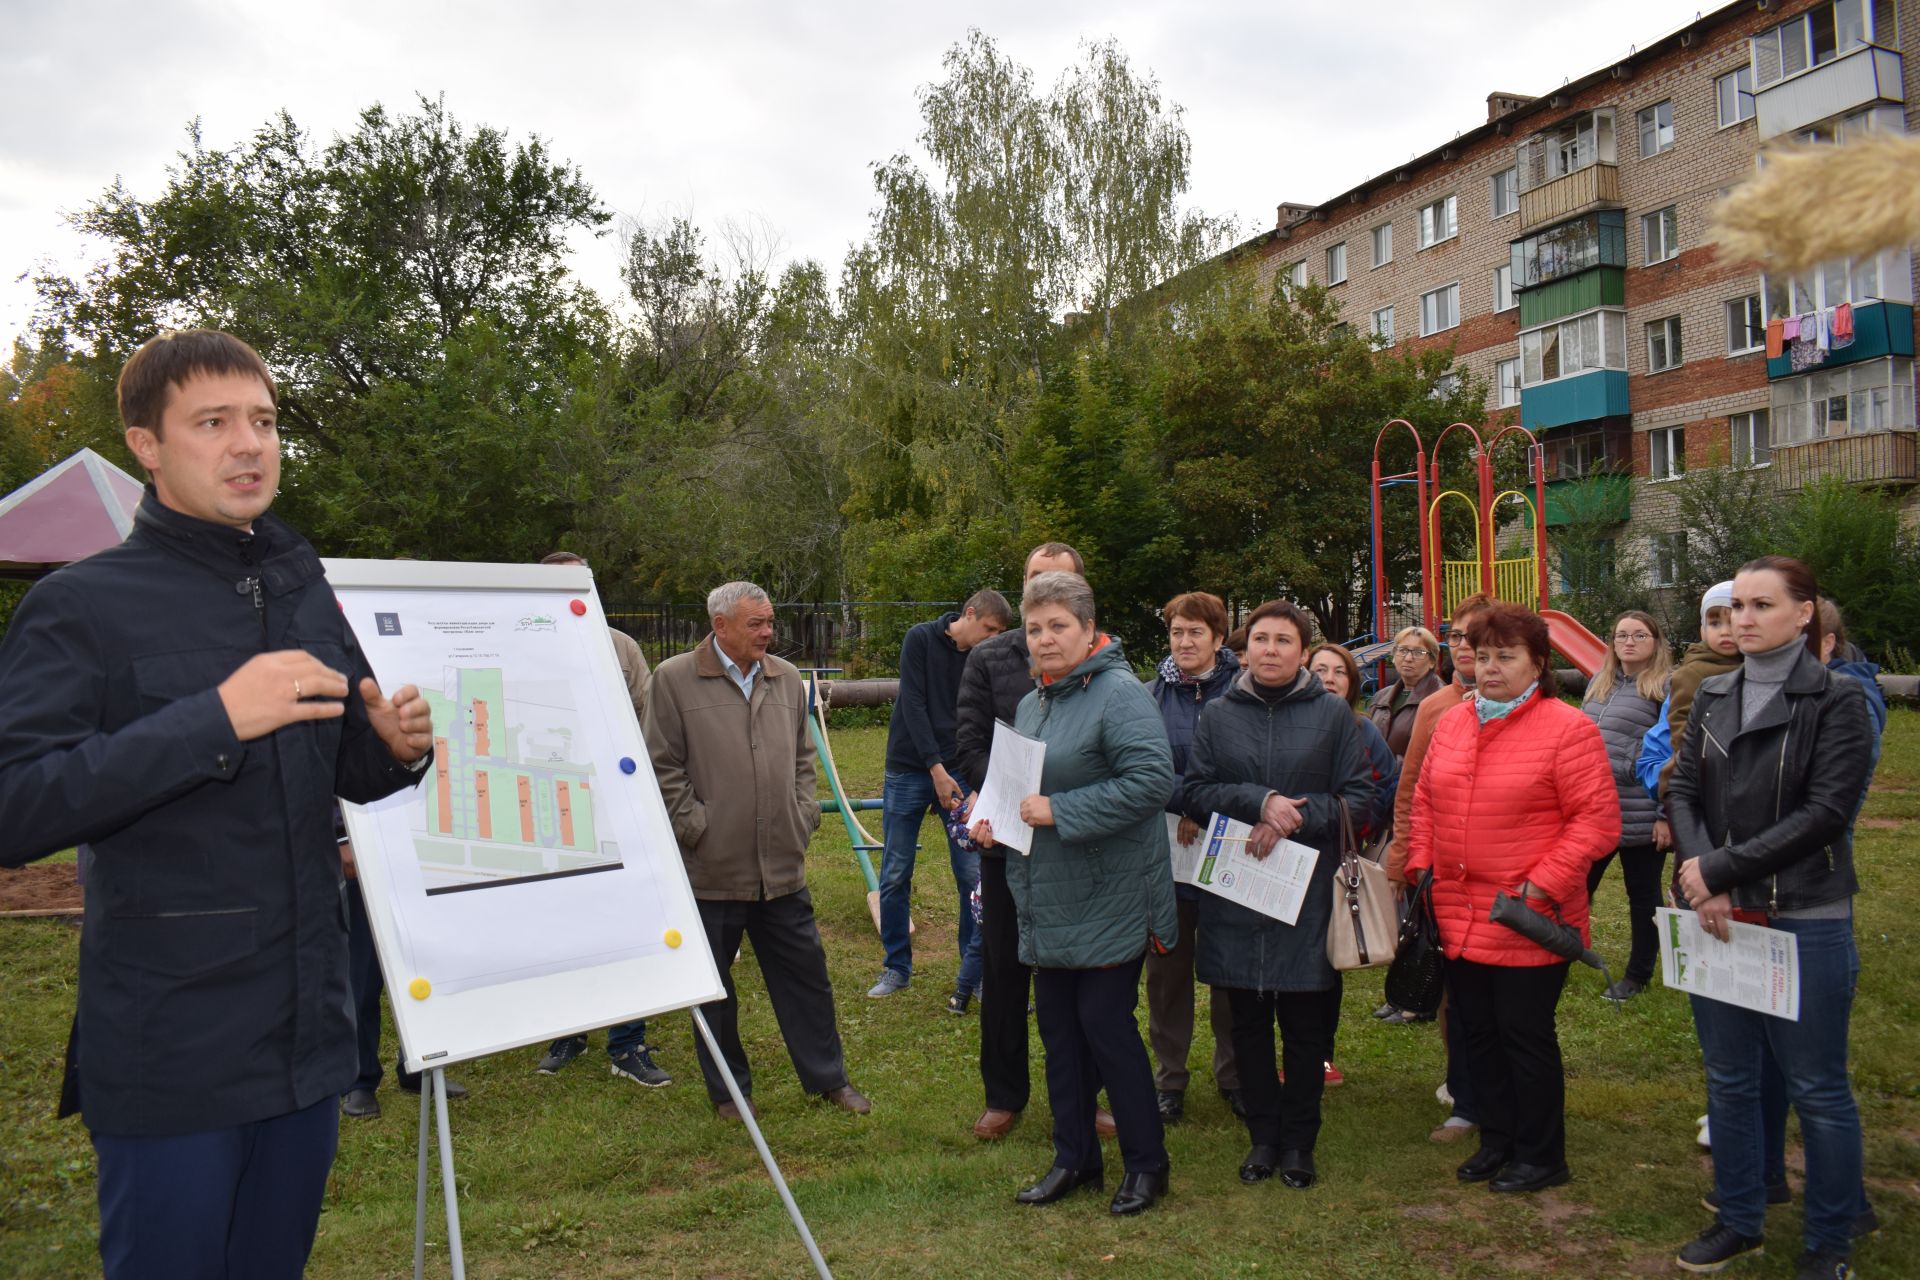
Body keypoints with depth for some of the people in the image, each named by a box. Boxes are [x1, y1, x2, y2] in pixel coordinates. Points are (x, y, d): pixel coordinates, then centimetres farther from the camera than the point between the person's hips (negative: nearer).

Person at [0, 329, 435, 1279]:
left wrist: (398, 748, -5)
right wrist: (215, 720, -26)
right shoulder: (81, 605, -8)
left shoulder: (311, 596, 8)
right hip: (170, 1056, -5)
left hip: (307, 1037, 5)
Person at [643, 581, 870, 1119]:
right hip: (711, 867, -4)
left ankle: (827, 1078, 27)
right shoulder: (673, 679, -7)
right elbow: (664, 769, -6)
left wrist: (804, 816, 8)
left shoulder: (786, 678, 9)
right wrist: (696, 828, -9)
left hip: (782, 864, 4)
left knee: (805, 972, 12)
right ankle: (728, 1089, 27)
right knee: (714, 985, 10)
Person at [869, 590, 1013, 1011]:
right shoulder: (920, 639, -5)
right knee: (895, 876, 4)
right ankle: (897, 967, 20)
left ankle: (974, 973, 10)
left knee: (973, 876, -3)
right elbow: (913, 706, -12)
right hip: (909, 771, -2)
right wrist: (937, 770, -17)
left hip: (959, 775, 2)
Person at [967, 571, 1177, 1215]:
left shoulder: (1119, 694, -15)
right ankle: (1074, 1157, 28)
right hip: (1048, 903, 8)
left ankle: (1146, 1162, 17)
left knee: (1106, 1024, -1)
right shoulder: (1031, 705, 12)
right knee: (1058, 1027, 13)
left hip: (1108, 900, -8)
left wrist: (1059, 811, -24)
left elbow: (1152, 780, -26)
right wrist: (994, 818, 4)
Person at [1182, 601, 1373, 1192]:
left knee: (1306, 1027, 6)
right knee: (1248, 1023, 9)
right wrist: (1260, 802, -15)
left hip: (1308, 896, -1)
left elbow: (1358, 796, -1)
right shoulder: (1218, 716, 7)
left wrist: (1294, 818, -14)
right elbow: (1196, 791, 0)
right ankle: (1263, 1136, 24)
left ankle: (1299, 1141, 22)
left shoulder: (1332, 713, 2)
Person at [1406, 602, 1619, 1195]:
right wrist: (1422, 867, 5)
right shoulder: (1452, 723, 9)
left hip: (1528, 921, -6)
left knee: (1526, 1034, 5)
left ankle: (1541, 1156, 23)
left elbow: (1598, 819, -13)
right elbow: (1425, 801, 16)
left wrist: (1542, 884, -18)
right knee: (1476, 1030, 15)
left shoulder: (1567, 728, -10)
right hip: (1458, 916, 6)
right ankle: (1497, 1141, 32)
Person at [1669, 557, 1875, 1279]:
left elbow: (1825, 812, -15)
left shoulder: (1837, 700, -7)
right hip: (1718, 918, 5)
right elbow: (1683, 791, 3)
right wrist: (1700, 877, -13)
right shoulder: (1713, 697, 8)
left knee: (1816, 1089, 6)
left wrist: (1721, 869, -17)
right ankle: (1739, 1221, 30)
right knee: (1728, 1079, 14)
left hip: (1806, 921, -5)